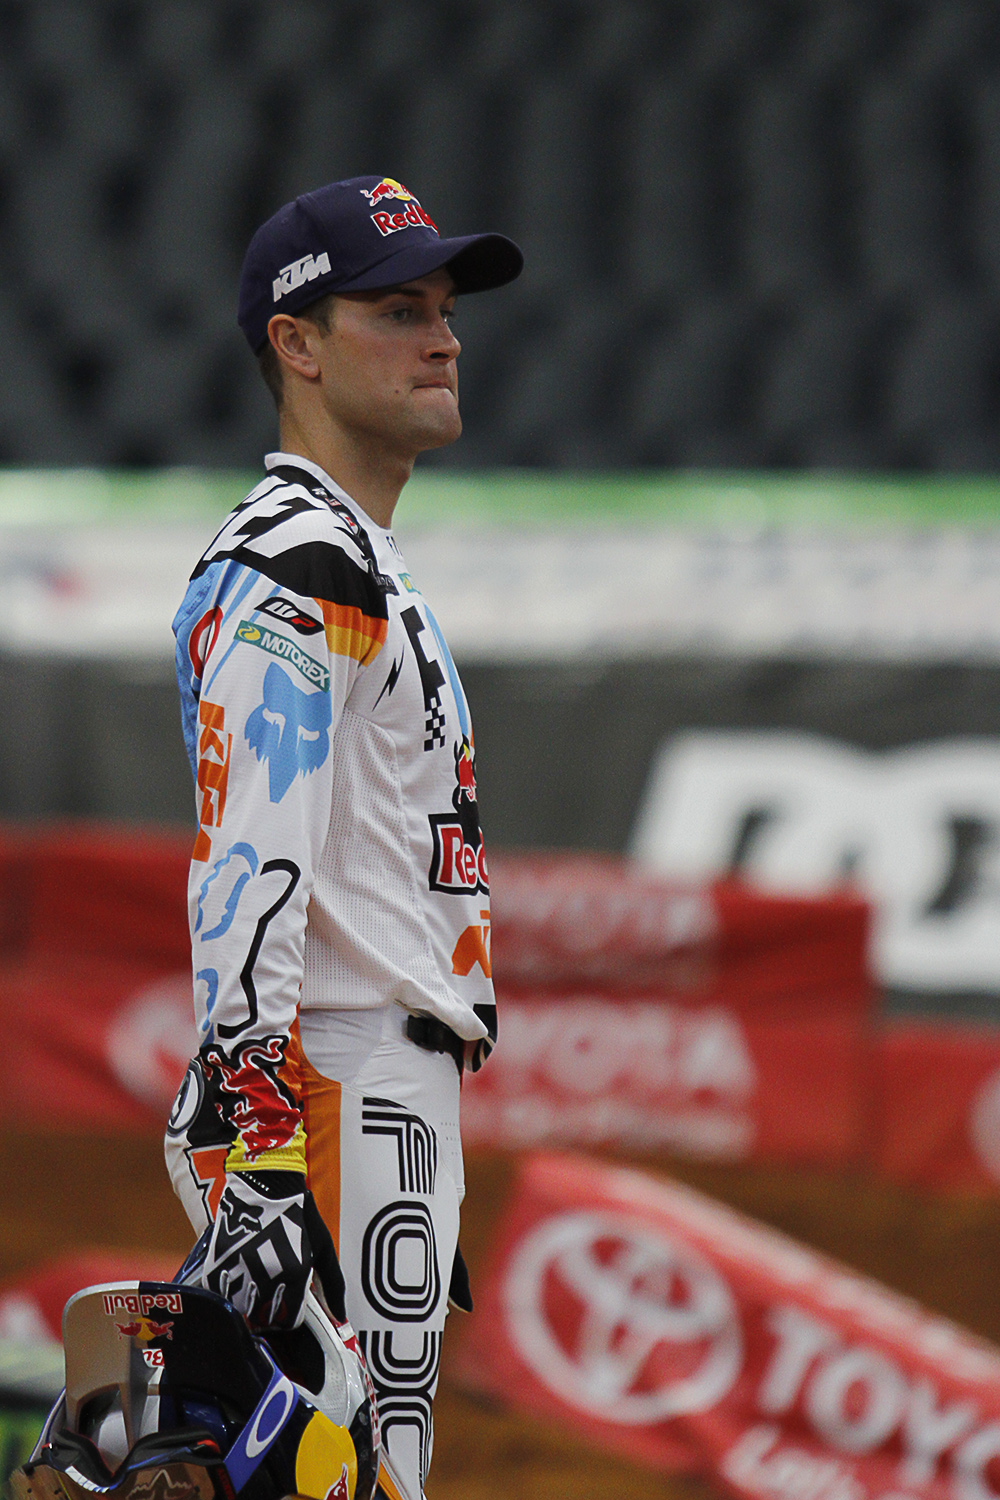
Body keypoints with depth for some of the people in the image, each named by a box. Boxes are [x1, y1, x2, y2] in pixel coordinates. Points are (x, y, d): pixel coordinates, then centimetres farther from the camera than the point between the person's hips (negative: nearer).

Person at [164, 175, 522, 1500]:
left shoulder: (368, 570, 22)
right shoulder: (287, 573, -12)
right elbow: (248, 878, -23)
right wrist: (252, 1155, -31)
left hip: (398, 1094, 10)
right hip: (328, 1100, -10)